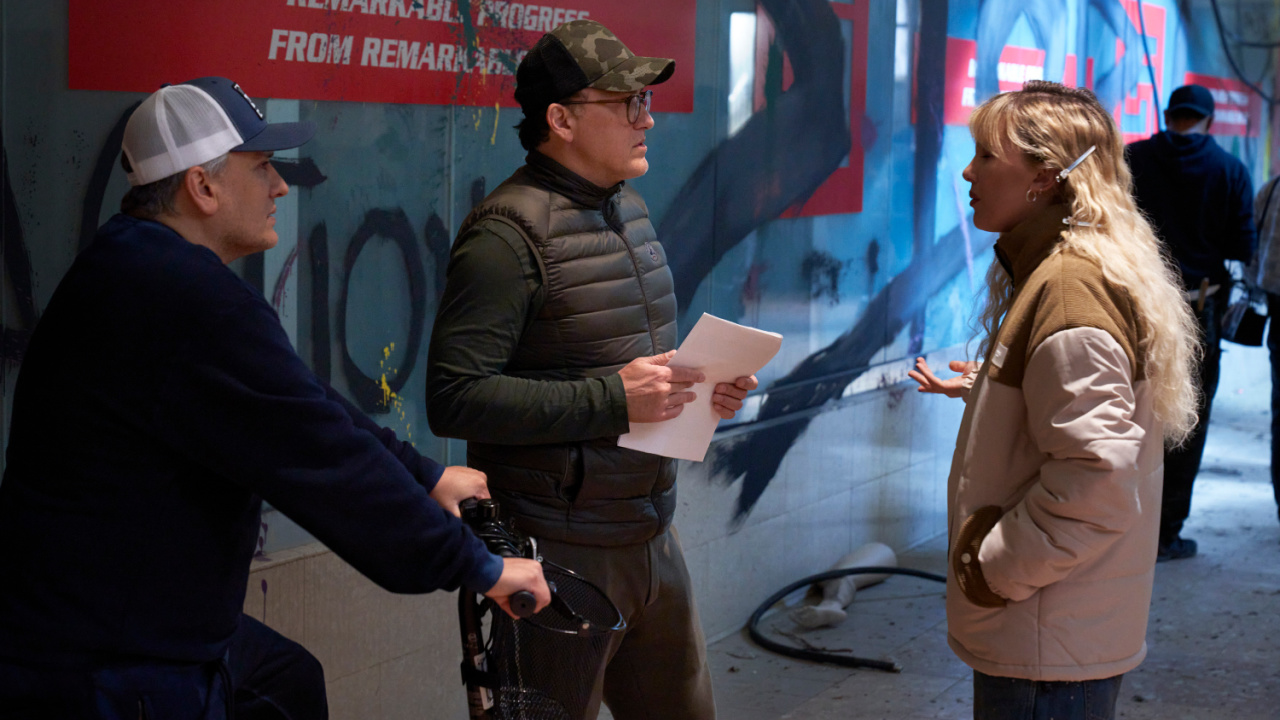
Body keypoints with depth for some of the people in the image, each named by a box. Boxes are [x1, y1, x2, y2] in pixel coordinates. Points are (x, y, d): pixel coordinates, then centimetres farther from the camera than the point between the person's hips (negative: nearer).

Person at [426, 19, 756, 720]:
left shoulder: (628, 208, 13)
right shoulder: (509, 232, -17)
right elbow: (456, 398, -24)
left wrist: (701, 384, 3)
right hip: (560, 552, -8)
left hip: (650, 533, 8)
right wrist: (612, 398, -24)